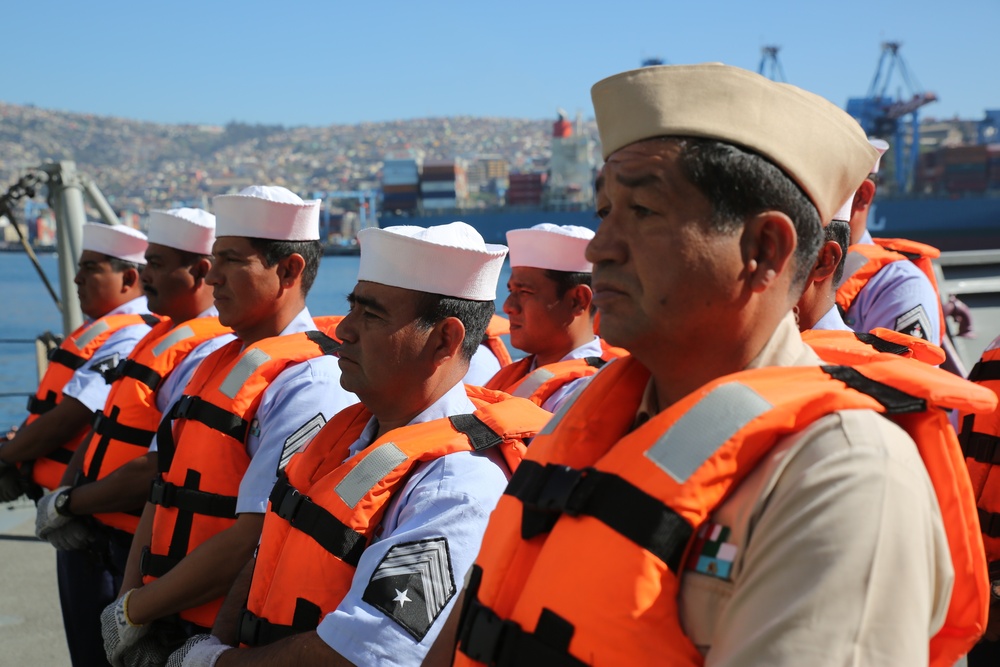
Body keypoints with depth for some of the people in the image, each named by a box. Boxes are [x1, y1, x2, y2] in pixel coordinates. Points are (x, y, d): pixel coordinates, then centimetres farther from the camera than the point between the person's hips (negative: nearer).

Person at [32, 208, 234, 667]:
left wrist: (66, 504, -13)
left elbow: (160, 471, -25)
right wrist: (65, 498, -2)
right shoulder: (163, 333, 10)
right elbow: (104, 425, 13)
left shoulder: (211, 353, -22)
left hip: (133, 551, -9)